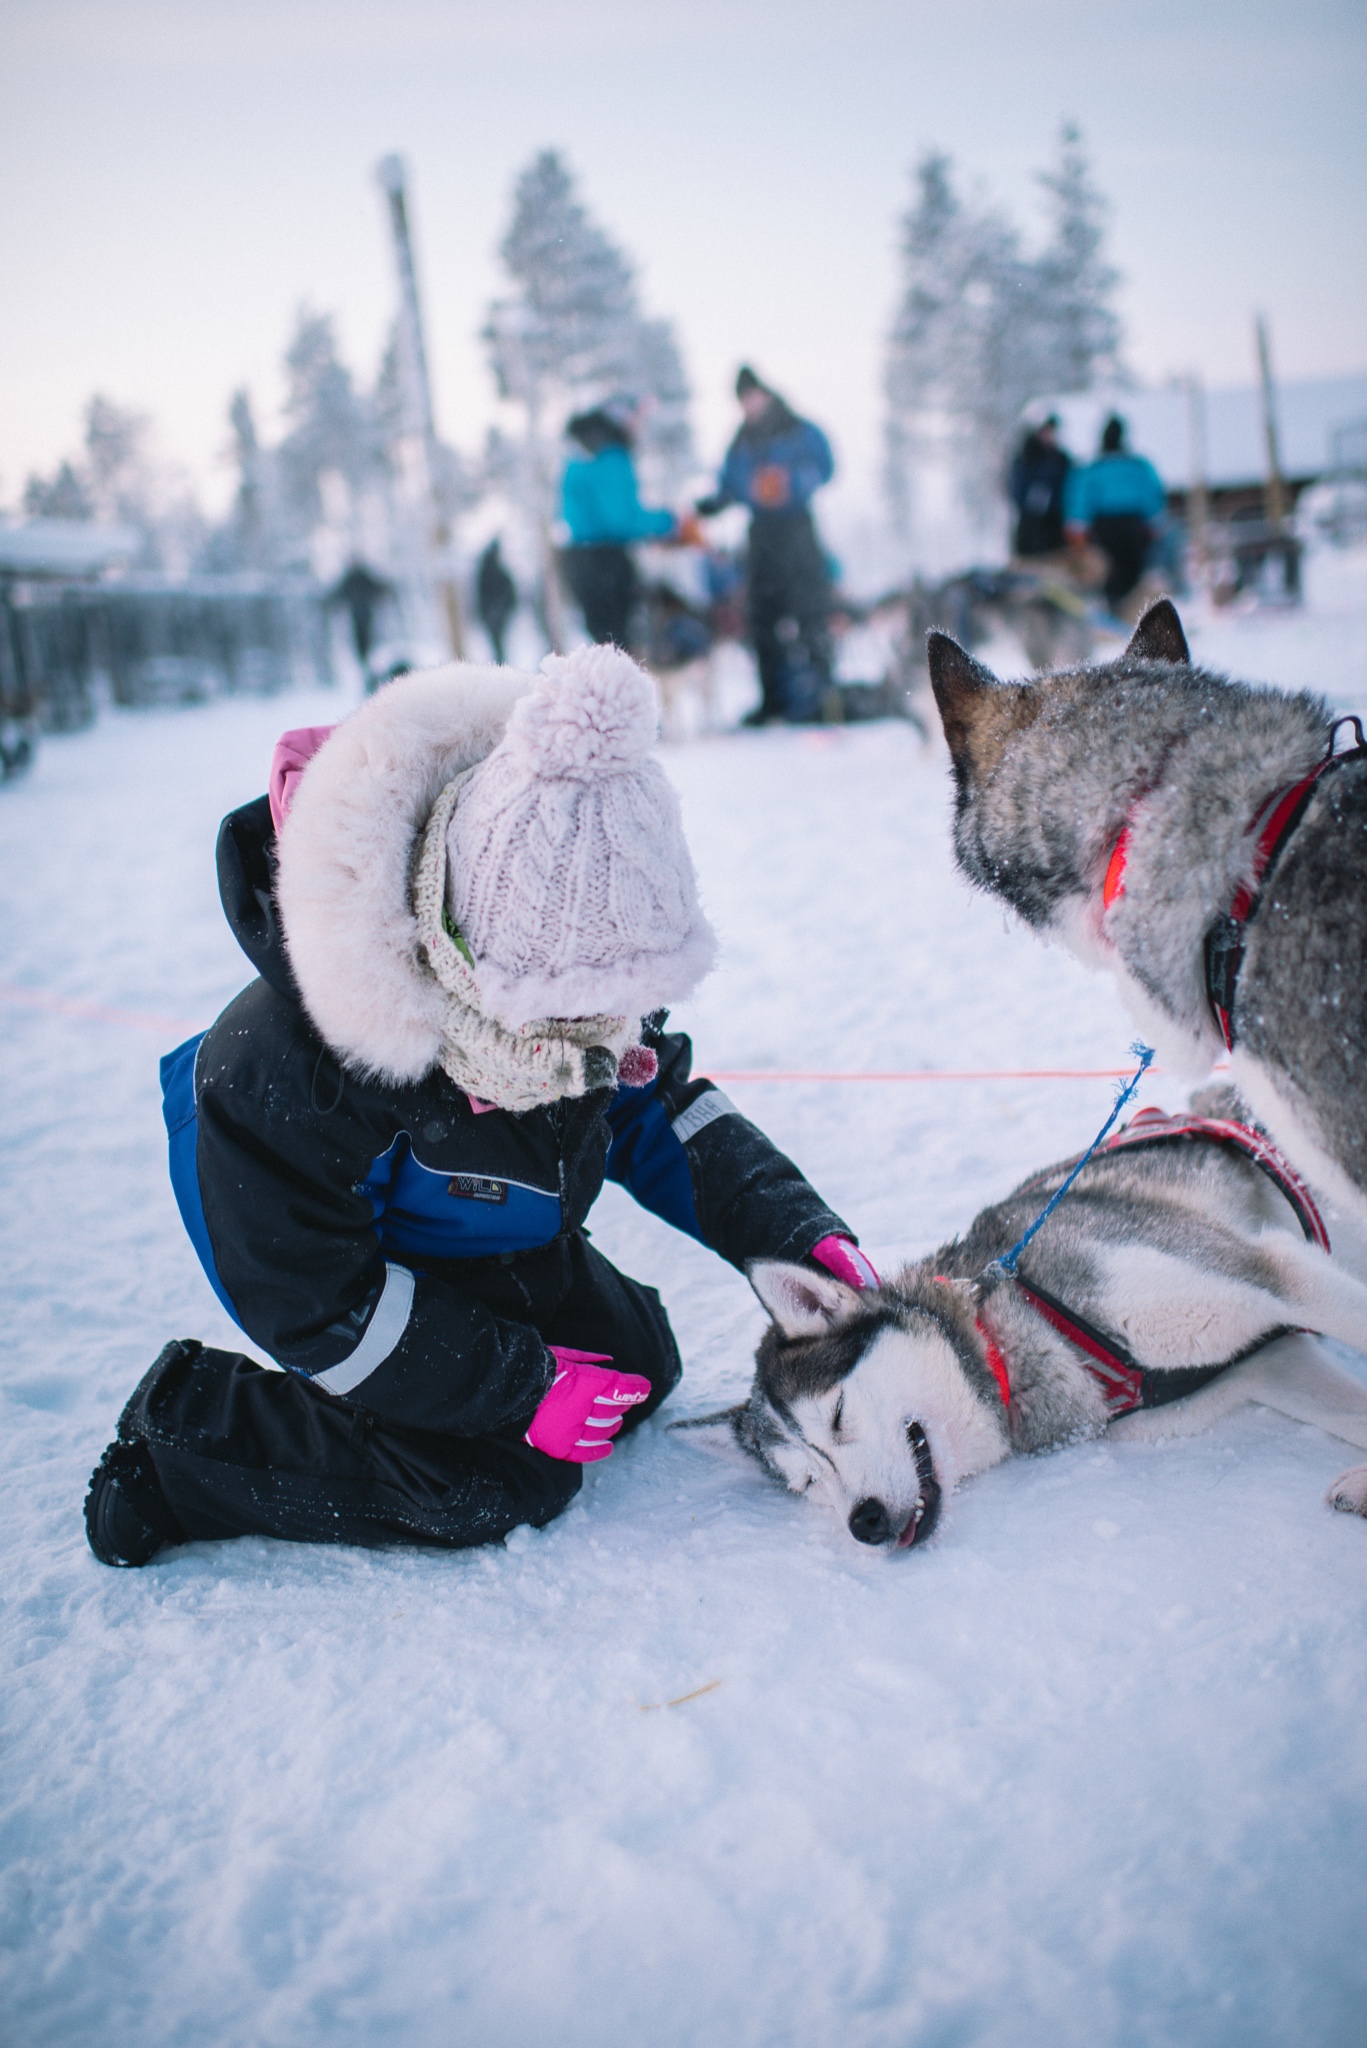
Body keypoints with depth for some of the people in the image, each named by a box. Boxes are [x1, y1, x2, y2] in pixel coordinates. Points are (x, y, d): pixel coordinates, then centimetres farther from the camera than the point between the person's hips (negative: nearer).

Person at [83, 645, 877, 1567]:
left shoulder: (585, 965, -22)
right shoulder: (278, 1073, -41)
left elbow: (660, 1112, -5)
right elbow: (308, 1293, -28)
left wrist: (796, 1229, -20)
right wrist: (521, 1386, -26)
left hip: (491, 1236, 7)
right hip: (336, 1241, -7)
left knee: (639, 1363, 11)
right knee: (504, 1479, -18)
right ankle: (184, 1430, -6)